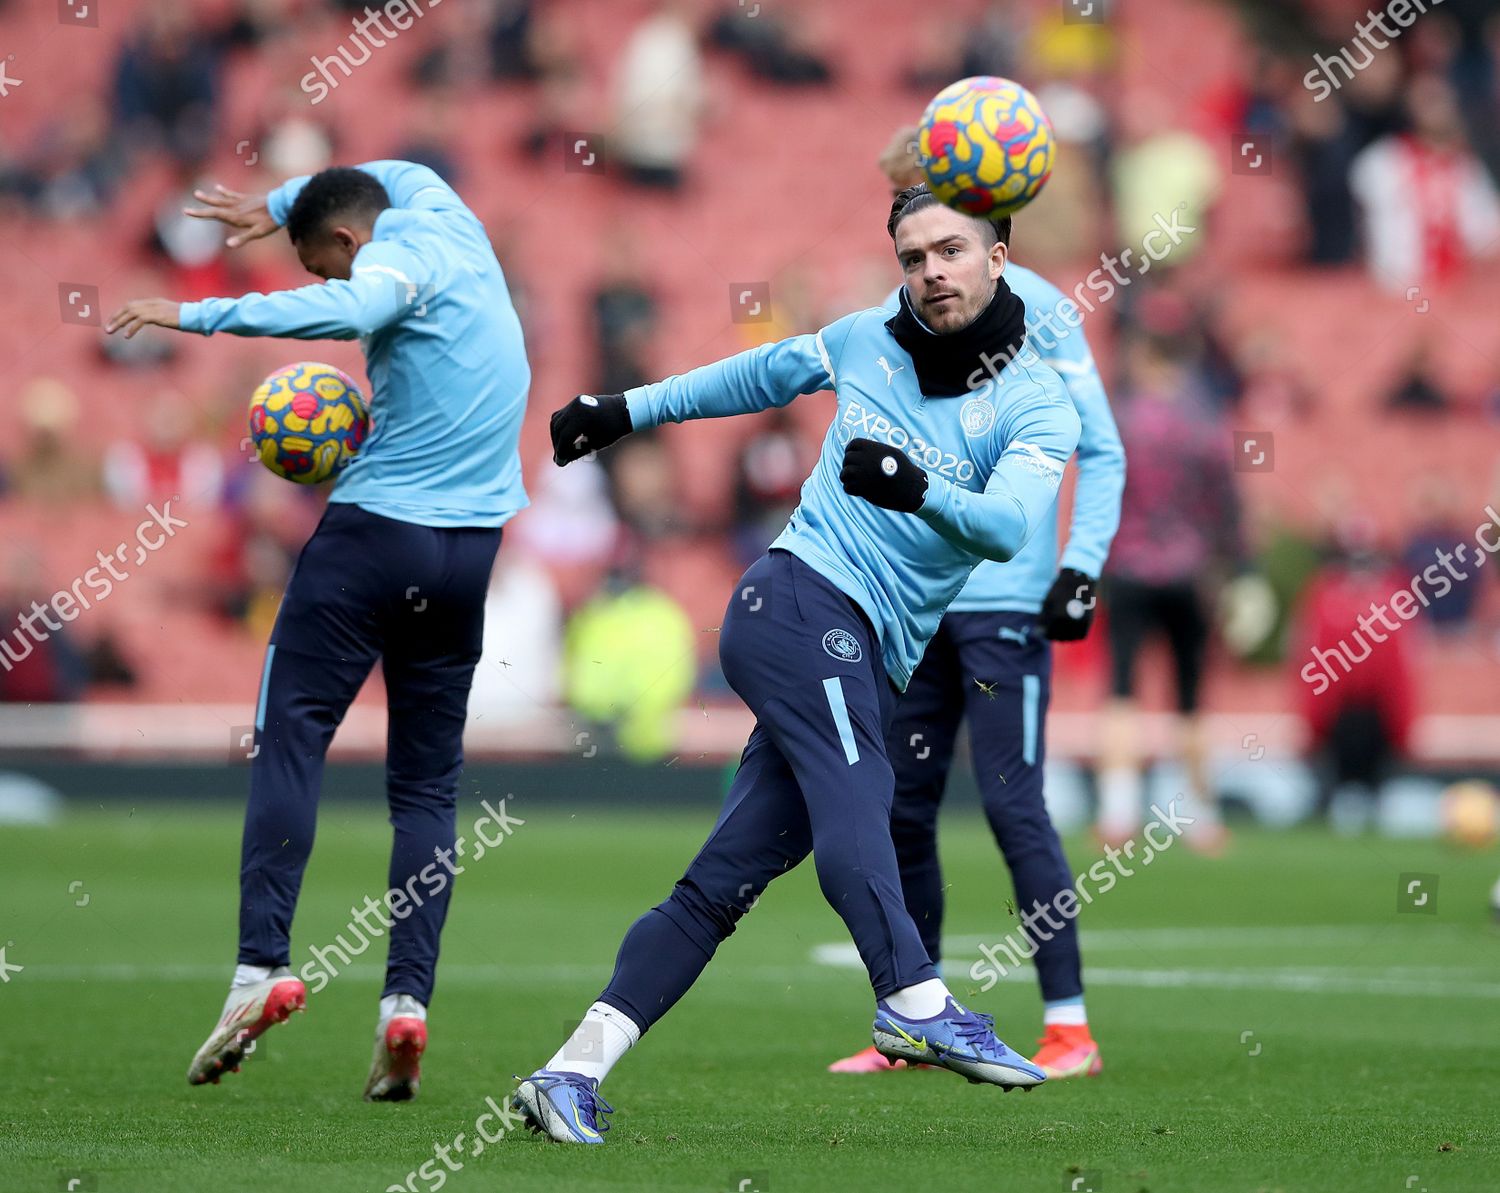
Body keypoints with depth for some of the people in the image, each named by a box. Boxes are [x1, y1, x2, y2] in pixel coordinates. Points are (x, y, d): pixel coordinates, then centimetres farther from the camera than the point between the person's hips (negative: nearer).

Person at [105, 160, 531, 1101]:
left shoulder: (398, 255, -7)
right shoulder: (452, 223, 15)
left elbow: (347, 310, -31)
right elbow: (391, 174, 39)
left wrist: (198, 315, -28)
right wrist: (277, 205, 38)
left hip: (375, 526, -7)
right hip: (470, 548, 7)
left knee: (291, 739, -4)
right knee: (428, 782, 5)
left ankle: (264, 963, -16)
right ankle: (408, 999, -5)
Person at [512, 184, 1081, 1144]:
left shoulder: (1036, 407, 4)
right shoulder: (865, 343, 10)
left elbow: (1007, 526, -13)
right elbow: (762, 375, 30)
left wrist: (919, 490, -32)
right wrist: (628, 410, 34)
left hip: (869, 668, 2)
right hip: (801, 599, -2)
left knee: (724, 883, -4)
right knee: (852, 802, -28)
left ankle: (573, 1076, -3)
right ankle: (916, 1003, -49)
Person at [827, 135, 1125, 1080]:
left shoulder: (1035, 310, -3)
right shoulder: (896, 319, 13)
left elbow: (1103, 453, -2)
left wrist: (1083, 568, -11)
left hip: (1004, 602, -6)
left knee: (1014, 805, -8)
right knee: (900, 809, 6)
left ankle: (1070, 1027, -2)